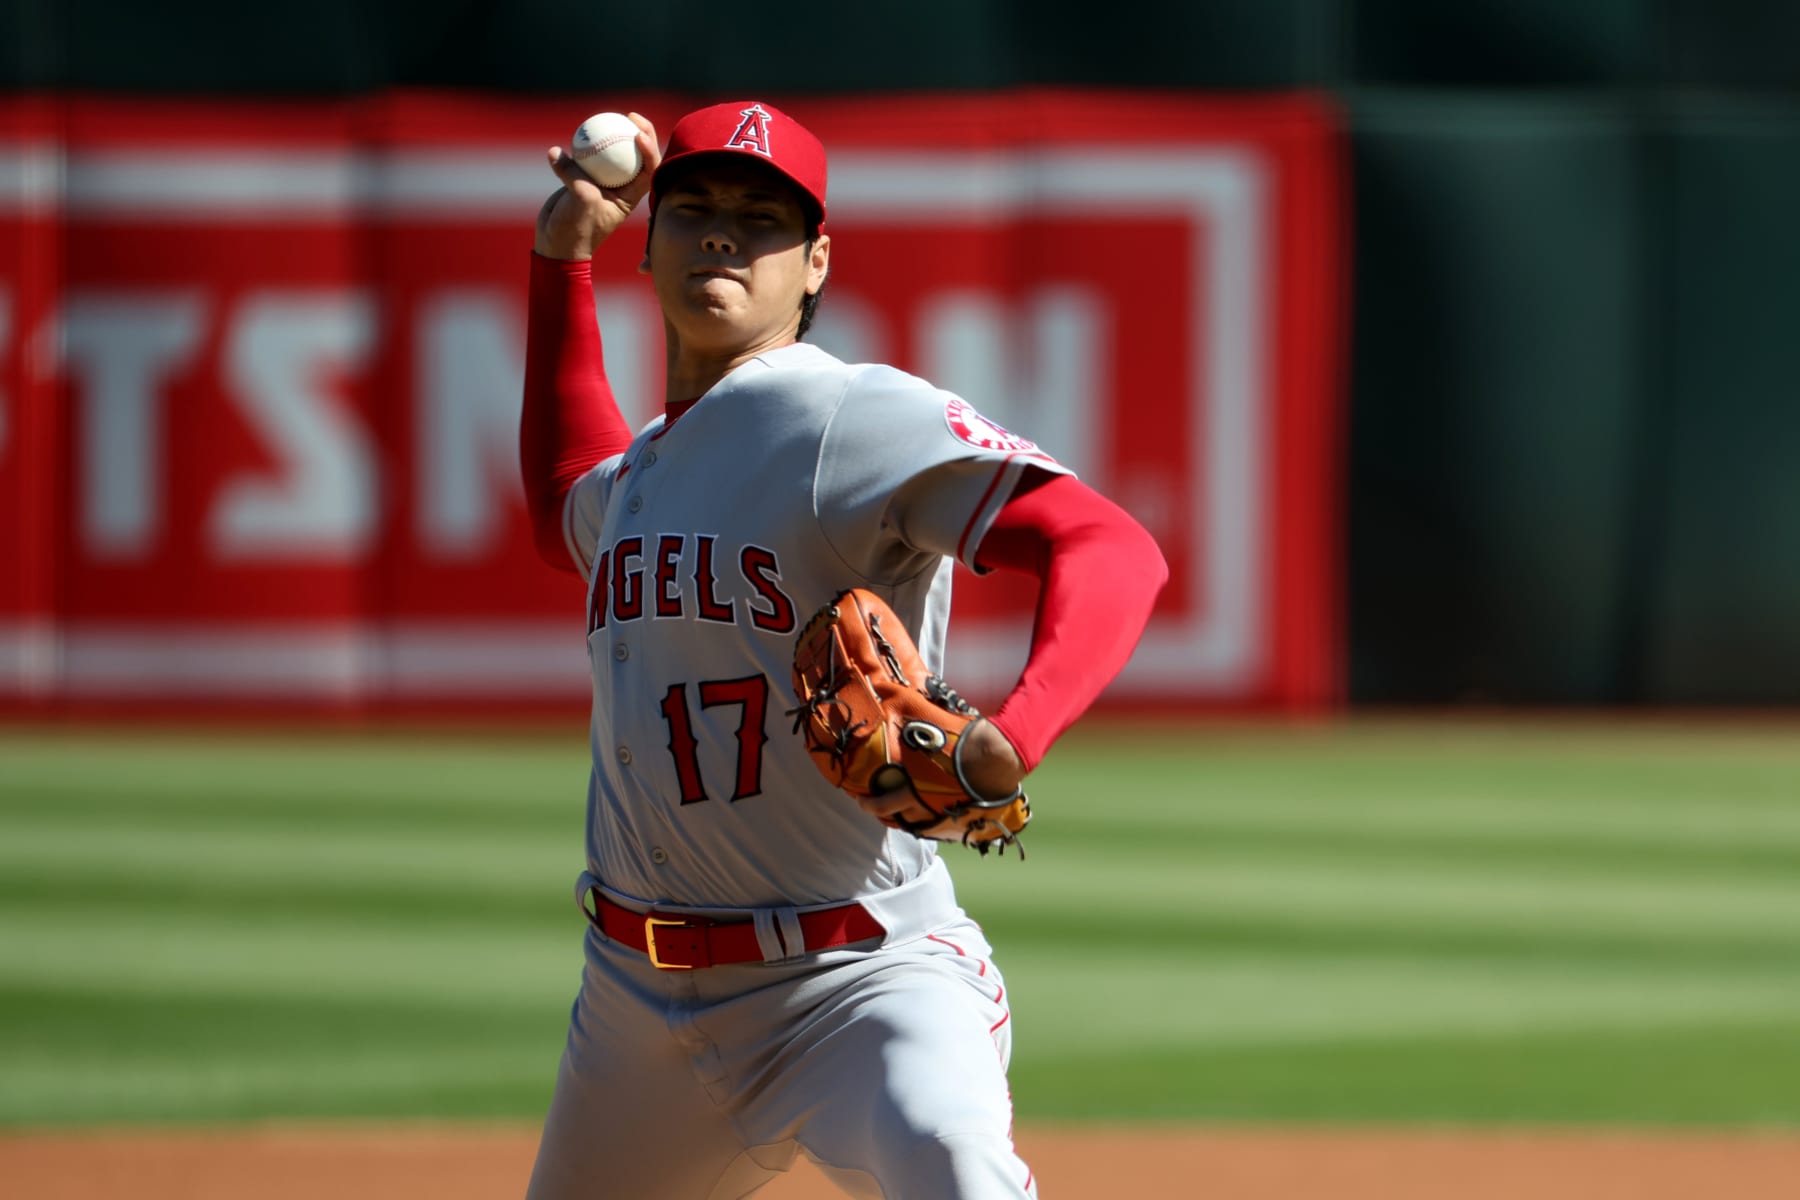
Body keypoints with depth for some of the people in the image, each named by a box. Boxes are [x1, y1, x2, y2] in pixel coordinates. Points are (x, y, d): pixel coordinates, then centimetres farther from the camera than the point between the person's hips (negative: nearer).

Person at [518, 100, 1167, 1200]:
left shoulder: (848, 419, -13)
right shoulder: (645, 461, 13)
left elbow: (1116, 555, -25)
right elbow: (567, 515, 40)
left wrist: (1010, 742, -45)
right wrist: (563, 257, 31)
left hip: (858, 984, -8)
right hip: (640, 992, 8)